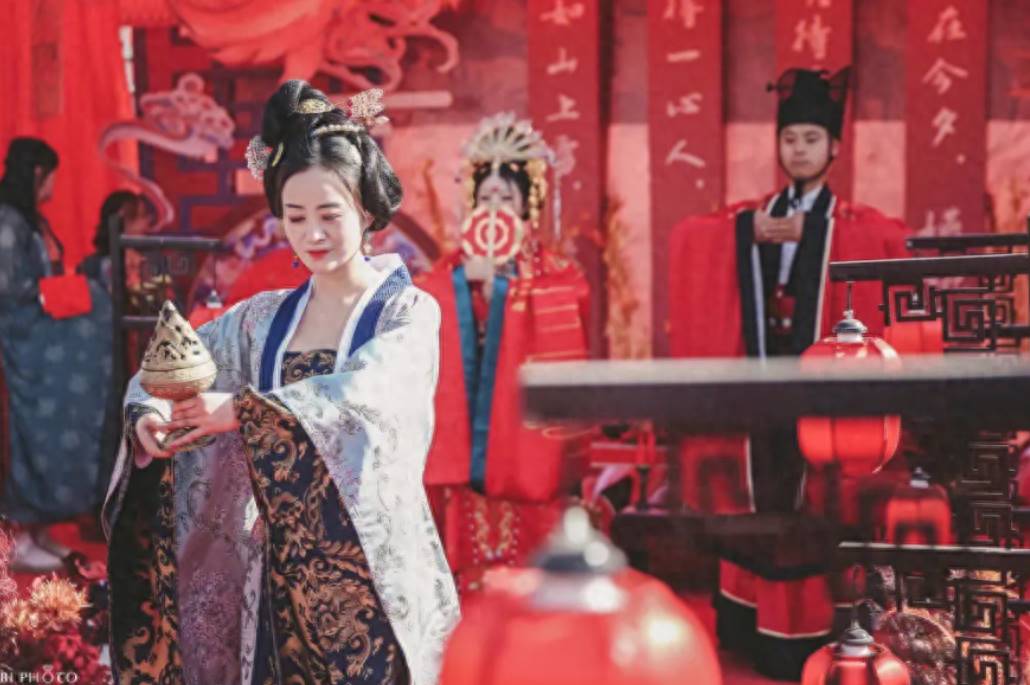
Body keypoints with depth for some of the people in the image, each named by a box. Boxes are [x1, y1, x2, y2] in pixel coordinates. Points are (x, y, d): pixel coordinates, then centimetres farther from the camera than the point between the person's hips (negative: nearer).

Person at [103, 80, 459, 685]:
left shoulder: (410, 313, -5)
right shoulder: (261, 319, 8)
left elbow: (368, 394, -23)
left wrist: (244, 409, -32)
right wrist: (149, 415, -18)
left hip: (368, 572, -3)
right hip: (279, 571, 4)